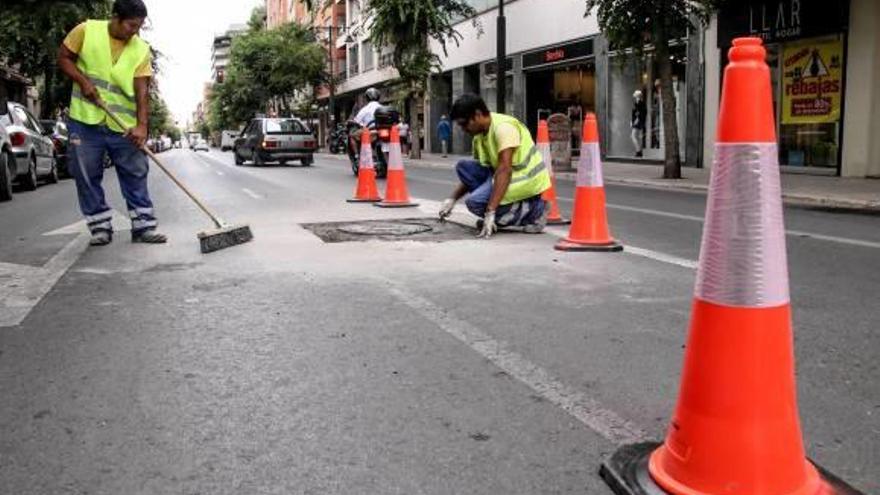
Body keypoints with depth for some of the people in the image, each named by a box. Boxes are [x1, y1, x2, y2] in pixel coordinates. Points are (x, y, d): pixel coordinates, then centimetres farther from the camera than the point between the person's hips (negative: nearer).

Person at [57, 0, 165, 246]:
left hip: (124, 125, 1)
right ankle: (101, 228, 14)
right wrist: (83, 81, -12)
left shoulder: (141, 50, -2)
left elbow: (142, 90, -9)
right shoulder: (86, 31, -4)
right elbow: (63, 57, 6)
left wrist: (142, 124, -20)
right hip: (85, 120, -1)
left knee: (135, 175, 2)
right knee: (87, 176, 3)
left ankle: (143, 227, 10)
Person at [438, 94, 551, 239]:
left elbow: (505, 170, -31)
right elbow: (473, 174, 17)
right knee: (463, 167, -3)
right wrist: (452, 199, 6)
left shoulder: (503, 127, -22)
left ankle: (533, 210, -10)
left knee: (475, 202, -22)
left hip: (528, 180, -9)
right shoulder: (479, 136, 6)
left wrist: (490, 212, -36)